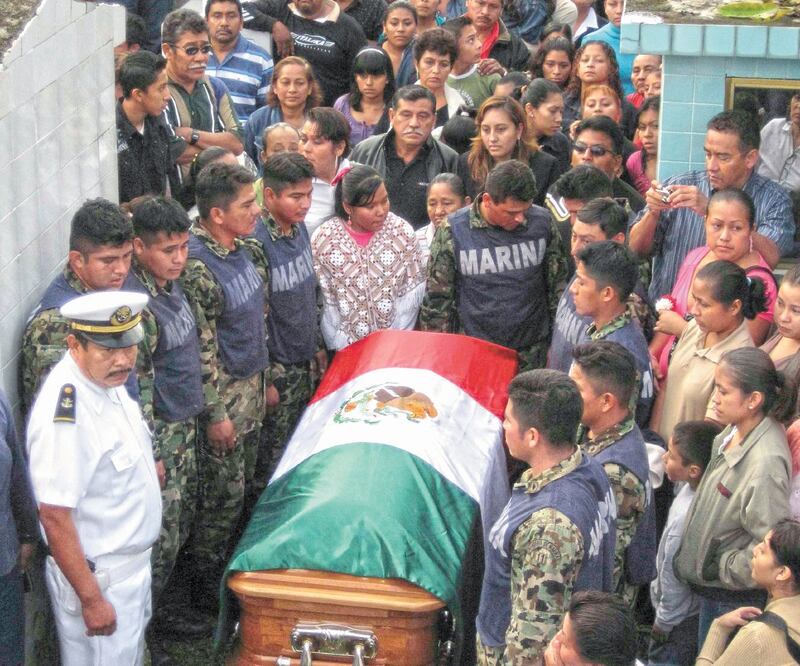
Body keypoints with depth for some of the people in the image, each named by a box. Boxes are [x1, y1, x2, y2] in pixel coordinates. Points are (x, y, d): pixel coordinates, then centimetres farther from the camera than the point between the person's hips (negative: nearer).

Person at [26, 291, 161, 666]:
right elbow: (54, 517, -28)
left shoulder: (105, 376, -4)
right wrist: (91, 599, -23)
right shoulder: (63, 417, -32)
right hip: (98, 576, -9)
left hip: (131, 560, 9)